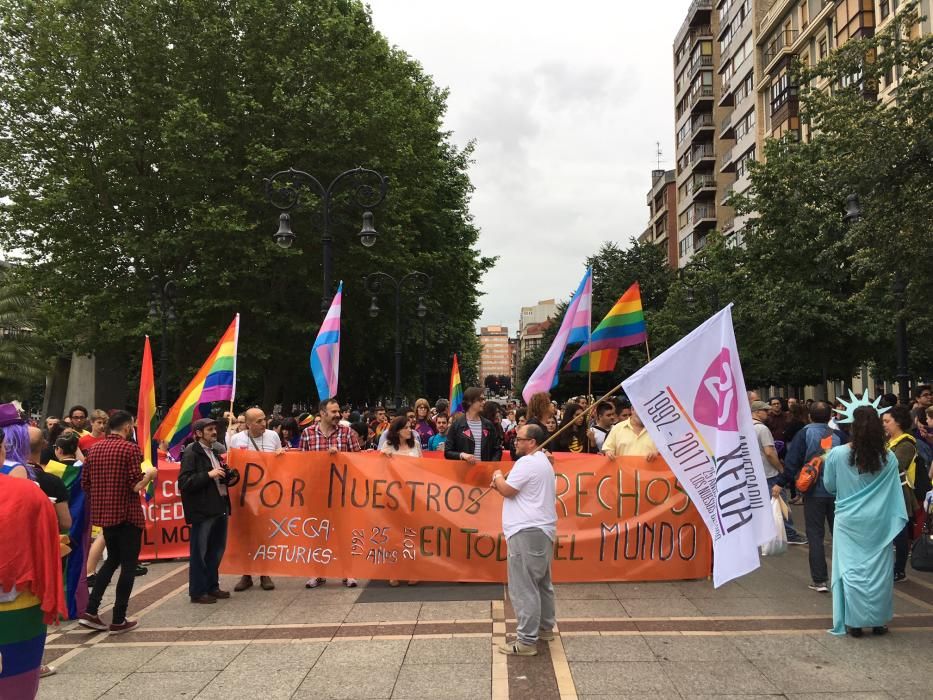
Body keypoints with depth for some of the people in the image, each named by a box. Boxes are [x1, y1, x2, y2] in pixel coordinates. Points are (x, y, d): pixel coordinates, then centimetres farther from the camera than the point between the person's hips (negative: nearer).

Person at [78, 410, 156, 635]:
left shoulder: (95, 449, 7)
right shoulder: (130, 448, -13)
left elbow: (85, 484, 9)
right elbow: (137, 486, -17)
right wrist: (149, 474, 1)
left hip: (103, 514, 7)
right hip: (127, 514, -7)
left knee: (112, 560, 22)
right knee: (128, 565, 4)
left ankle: (90, 611, 13)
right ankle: (119, 620, 7)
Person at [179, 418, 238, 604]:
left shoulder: (217, 450, 15)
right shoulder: (191, 453, -10)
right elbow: (184, 482, -18)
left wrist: (230, 478, 4)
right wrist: (208, 474, -23)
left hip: (220, 507, 8)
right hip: (202, 510, -8)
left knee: (216, 551, 15)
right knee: (199, 553, 2)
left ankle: (212, 587, 27)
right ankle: (197, 592, 12)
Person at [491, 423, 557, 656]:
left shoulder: (527, 463, -16)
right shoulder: (543, 461, 18)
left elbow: (508, 491, -13)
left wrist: (498, 477, 5)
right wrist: (501, 485, 11)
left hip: (527, 532, -11)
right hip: (542, 529, 11)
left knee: (523, 588, -7)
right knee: (541, 582, 20)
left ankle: (527, 641, -4)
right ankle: (545, 627, 32)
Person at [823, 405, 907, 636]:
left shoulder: (837, 455, -11)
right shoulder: (889, 458, -7)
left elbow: (829, 486, 3)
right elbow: (895, 495, 0)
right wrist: (896, 522, 10)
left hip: (848, 523, -1)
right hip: (879, 523, 1)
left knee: (851, 570, 6)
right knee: (879, 571, 11)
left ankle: (854, 622, 11)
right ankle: (879, 621, 21)